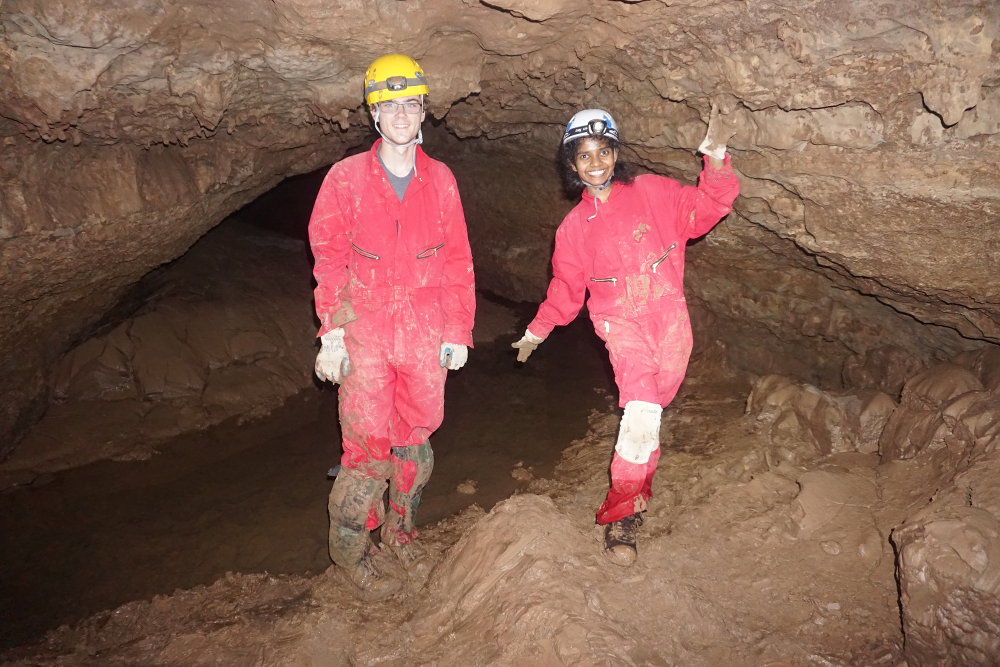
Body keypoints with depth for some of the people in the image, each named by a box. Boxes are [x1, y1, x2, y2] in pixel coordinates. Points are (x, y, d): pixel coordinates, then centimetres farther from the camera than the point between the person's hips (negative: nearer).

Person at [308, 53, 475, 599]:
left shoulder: (440, 180, 5)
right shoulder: (346, 177, -1)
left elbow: (457, 261, 8)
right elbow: (328, 259, 0)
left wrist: (459, 330, 4)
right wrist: (331, 334, -6)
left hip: (425, 331, 3)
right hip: (364, 330, -2)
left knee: (416, 435, 11)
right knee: (369, 443, -3)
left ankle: (399, 531, 32)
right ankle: (350, 550, 17)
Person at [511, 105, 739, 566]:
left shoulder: (652, 192, 3)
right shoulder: (574, 227, 8)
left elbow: (703, 209, -2)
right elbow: (566, 287, 17)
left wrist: (716, 158, -16)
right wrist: (537, 331, 17)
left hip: (669, 315, 1)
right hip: (621, 321, -1)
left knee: (650, 407, 2)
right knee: (641, 410, -18)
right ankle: (621, 515, -8)